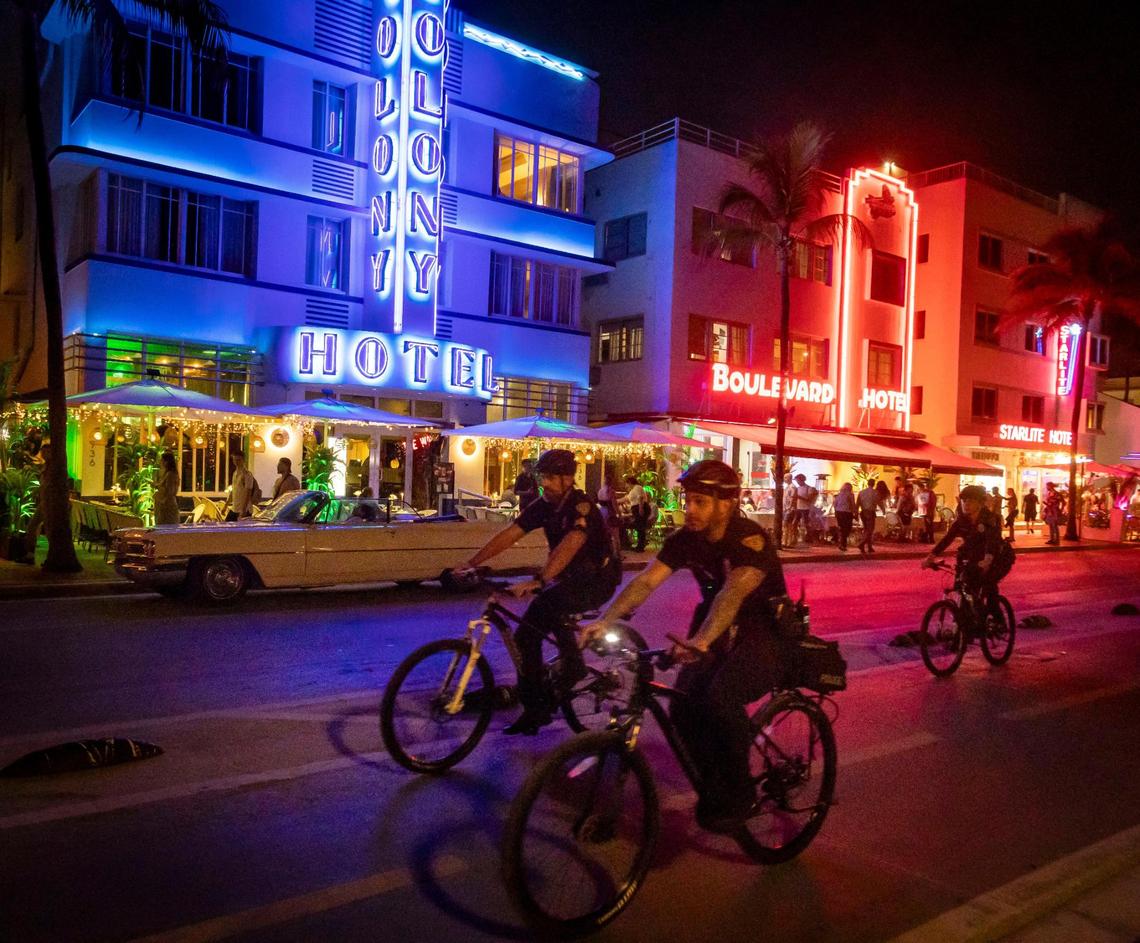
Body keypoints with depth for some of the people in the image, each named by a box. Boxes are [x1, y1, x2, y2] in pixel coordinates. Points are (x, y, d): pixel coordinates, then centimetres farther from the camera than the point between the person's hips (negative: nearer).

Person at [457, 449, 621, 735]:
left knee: (548, 602, -31)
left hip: (597, 581, -8)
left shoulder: (582, 507, -24)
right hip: (569, 579, 8)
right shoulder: (542, 506, -3)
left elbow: (569, 545, -40)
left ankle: (573, 665, -11)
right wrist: (471, 563, -20)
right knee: (526, 633, 6)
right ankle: (535, 709, 19)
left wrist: (537, 581, -52)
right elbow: (508, 535, -9)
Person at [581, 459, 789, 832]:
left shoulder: (750, 538, -24)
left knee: (720, 694, -32)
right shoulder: (684, 539, -6)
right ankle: (712, 784, 12)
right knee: (684, 707, -14)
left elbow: (732, 592, -40)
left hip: (765, 634, -6)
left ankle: (739, 791, -9)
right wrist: (605, 621, -32)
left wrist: (701, 640, -56)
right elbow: (646, 581, -17)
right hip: (718, 631, 6)